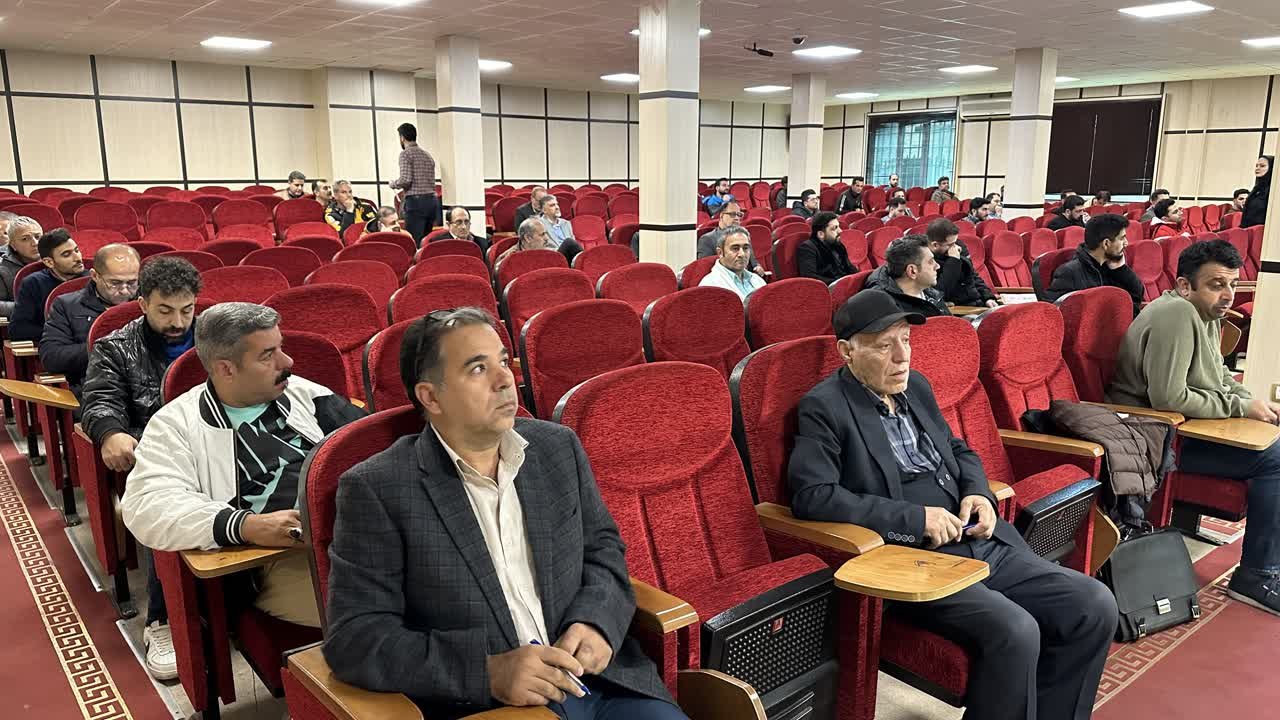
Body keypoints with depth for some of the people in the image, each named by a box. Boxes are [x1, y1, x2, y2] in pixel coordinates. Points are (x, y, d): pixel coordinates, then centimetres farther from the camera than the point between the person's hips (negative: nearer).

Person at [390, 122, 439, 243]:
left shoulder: (406, 153, -3)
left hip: (416, 201, -7)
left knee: (414, 242, -8)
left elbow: (406, 180, -14)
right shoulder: (427, 155, 19)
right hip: (433, 200, 7)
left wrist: (393, 184, 7)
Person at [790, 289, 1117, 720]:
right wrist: (915, 518, -18)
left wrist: (977, 492, 4)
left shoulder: (916, 386, 15)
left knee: (1096, 607, -4)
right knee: (1015, 632, -28)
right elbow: (811, 496, -19)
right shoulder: (824, 407, -8)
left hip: (983, 544, 8)